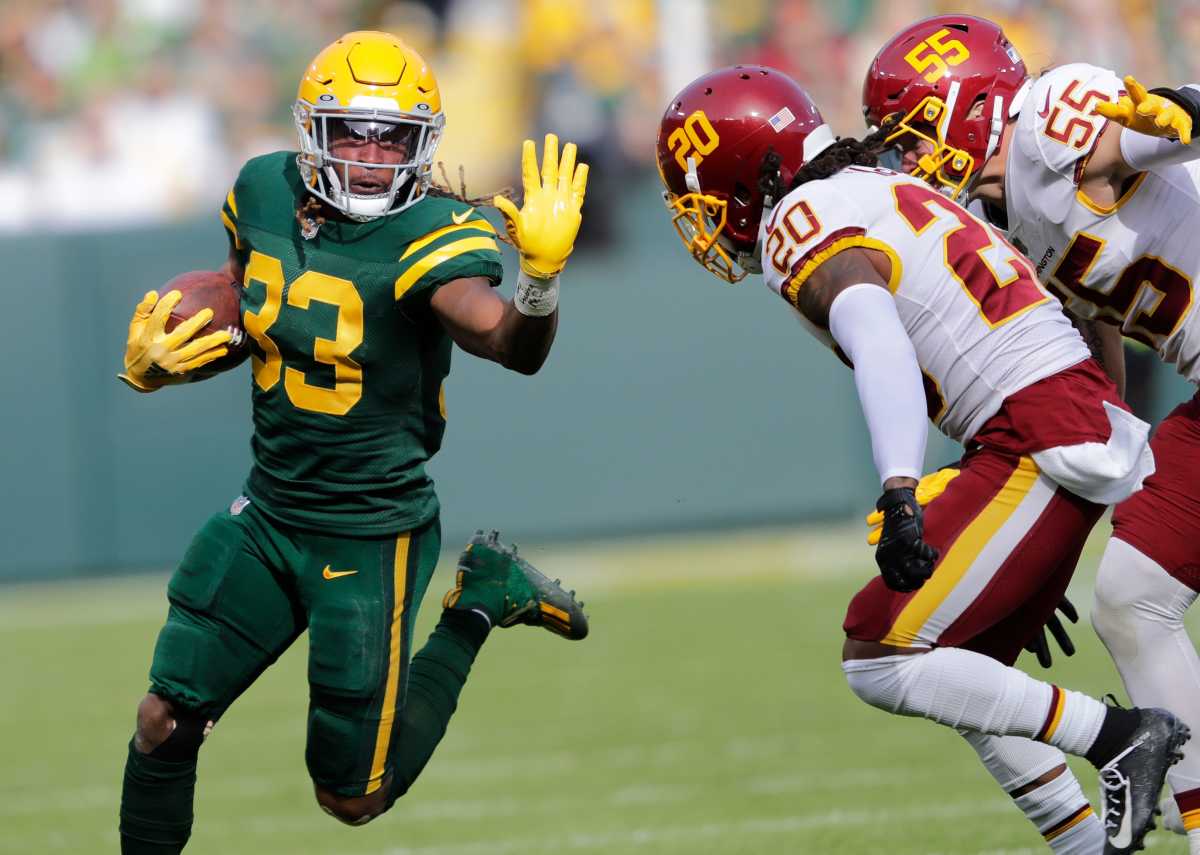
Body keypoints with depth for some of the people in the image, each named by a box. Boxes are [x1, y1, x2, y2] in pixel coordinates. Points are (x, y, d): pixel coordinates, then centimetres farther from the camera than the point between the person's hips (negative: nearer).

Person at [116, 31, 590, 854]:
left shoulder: (431, 235, -21)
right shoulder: (265, 193, -2)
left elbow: (509, 343, -39)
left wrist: (542, 277, -60)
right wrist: (154, 364, -2)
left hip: (372, 535, -5)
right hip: (269, 515, 5)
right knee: (164, 722, 3)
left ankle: (482, 601, 22)